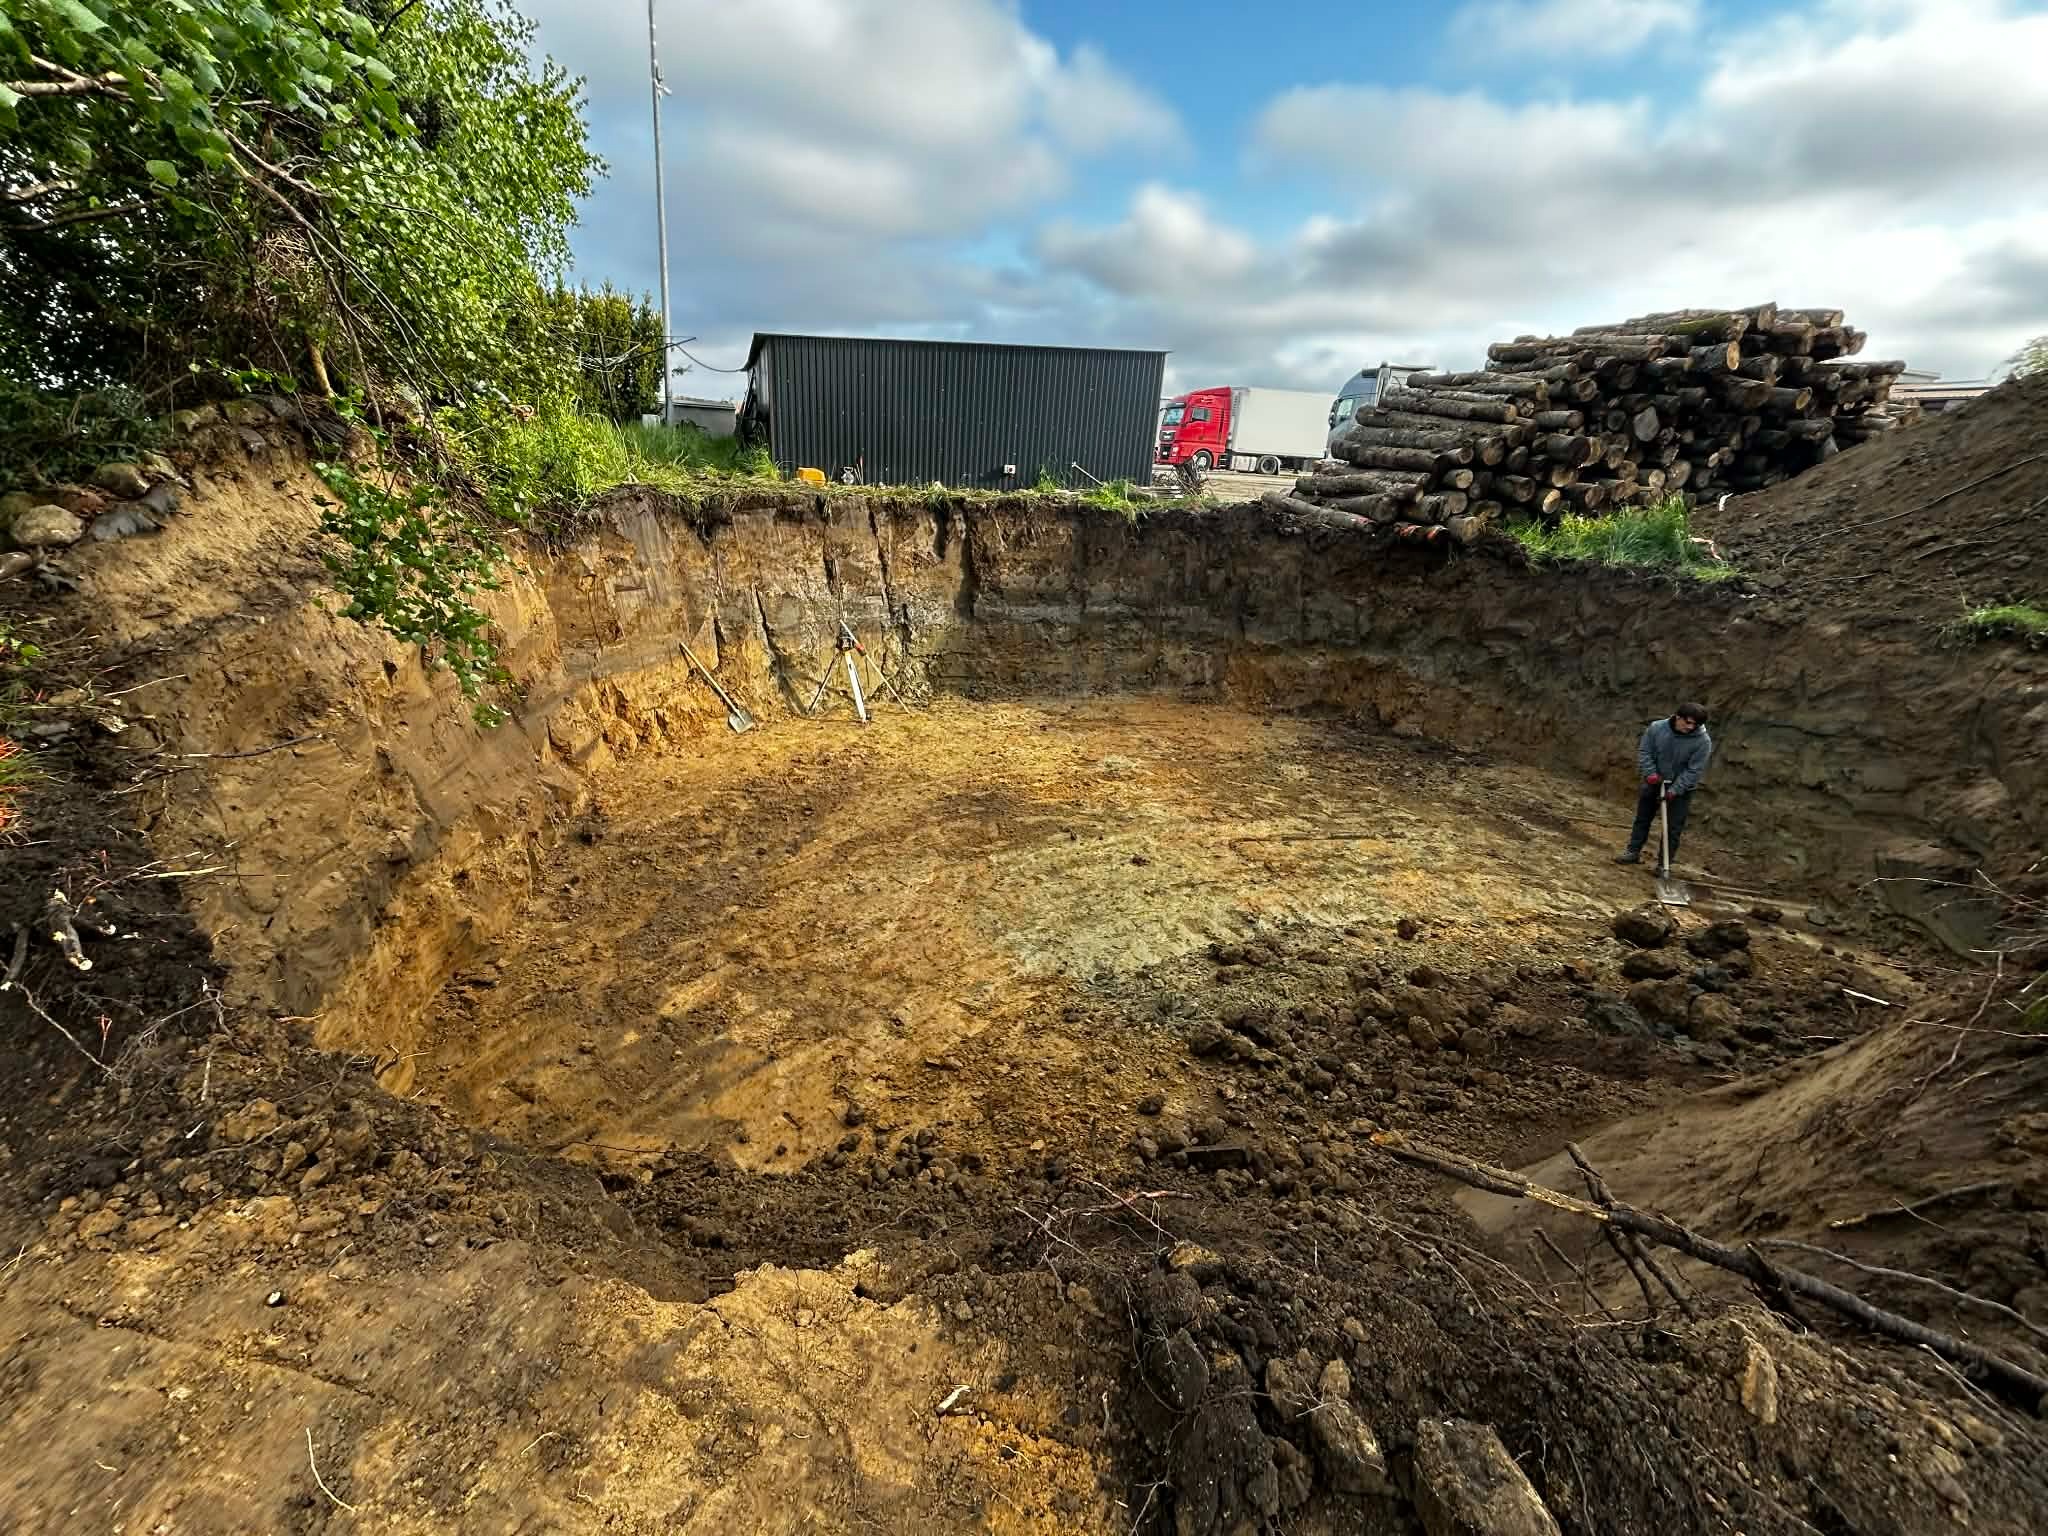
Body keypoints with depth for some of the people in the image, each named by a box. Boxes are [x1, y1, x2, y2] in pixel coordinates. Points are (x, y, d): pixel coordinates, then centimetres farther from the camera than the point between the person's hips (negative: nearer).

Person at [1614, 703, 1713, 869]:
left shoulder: (1703, 741, -20)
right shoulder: (1657, 727, -14)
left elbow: (1694, 770, -18)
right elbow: (1644, 751, -3)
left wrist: (1674, 790, -22)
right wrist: (1650, 773, -15)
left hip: (1681, 789, -3)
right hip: (1654, 782, 3)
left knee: (1674, 829, 2)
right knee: (1642, 818, 14)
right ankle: (1633, 852, 27)